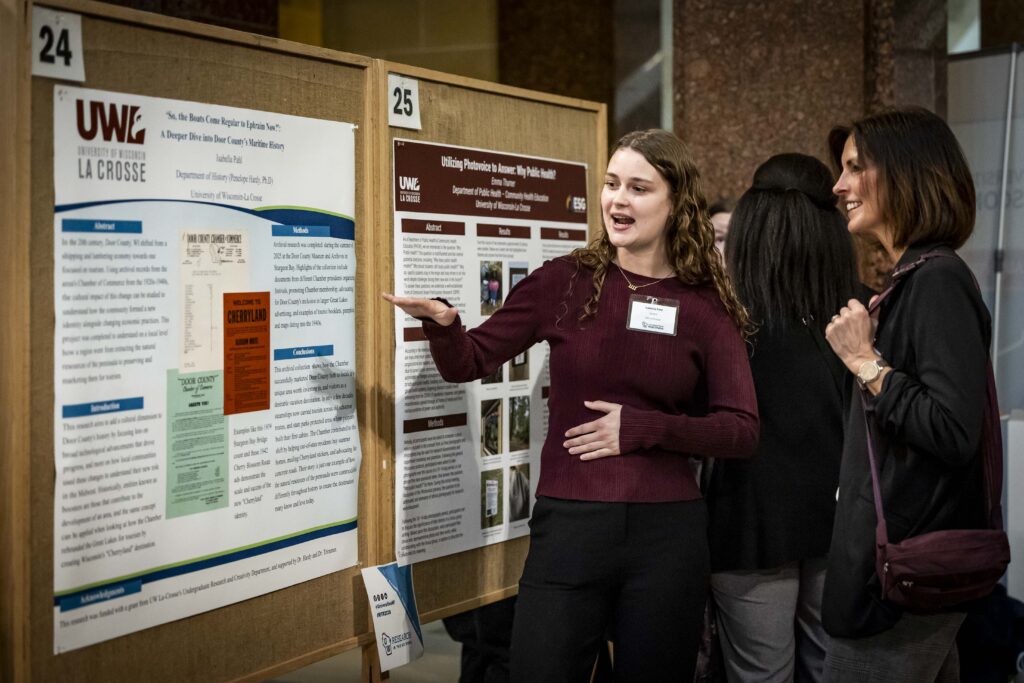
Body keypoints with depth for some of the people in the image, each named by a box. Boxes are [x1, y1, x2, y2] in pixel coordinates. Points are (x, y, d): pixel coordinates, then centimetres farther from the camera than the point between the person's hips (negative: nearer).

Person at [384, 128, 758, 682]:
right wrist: (441, 324, -18)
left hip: (667, 533, 1)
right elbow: (468, 363, 4)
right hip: (568, 526, 0)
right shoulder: (566, 280, 0)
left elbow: (742, 431, -1)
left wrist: (642, 427, -13)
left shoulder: (706, 305, 0)